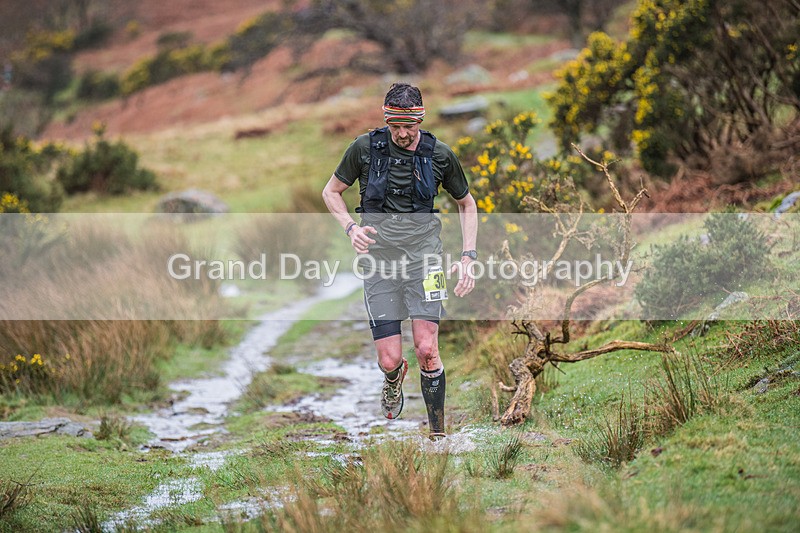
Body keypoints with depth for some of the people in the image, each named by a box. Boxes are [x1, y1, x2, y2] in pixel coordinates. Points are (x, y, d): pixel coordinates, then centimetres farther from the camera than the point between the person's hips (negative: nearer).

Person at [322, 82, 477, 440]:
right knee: (389, 360, -4)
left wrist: (468, 257, 4)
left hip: (422, 251, 0)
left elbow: (466, 204, 14)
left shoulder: (439, 155, -1)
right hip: (379, 254, 0)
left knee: (426, 349, -15)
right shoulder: (365, 147, -3)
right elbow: (331, 192, 10)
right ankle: (394, 379, 36)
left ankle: (438, 436, -2)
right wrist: (351, 228, -9)